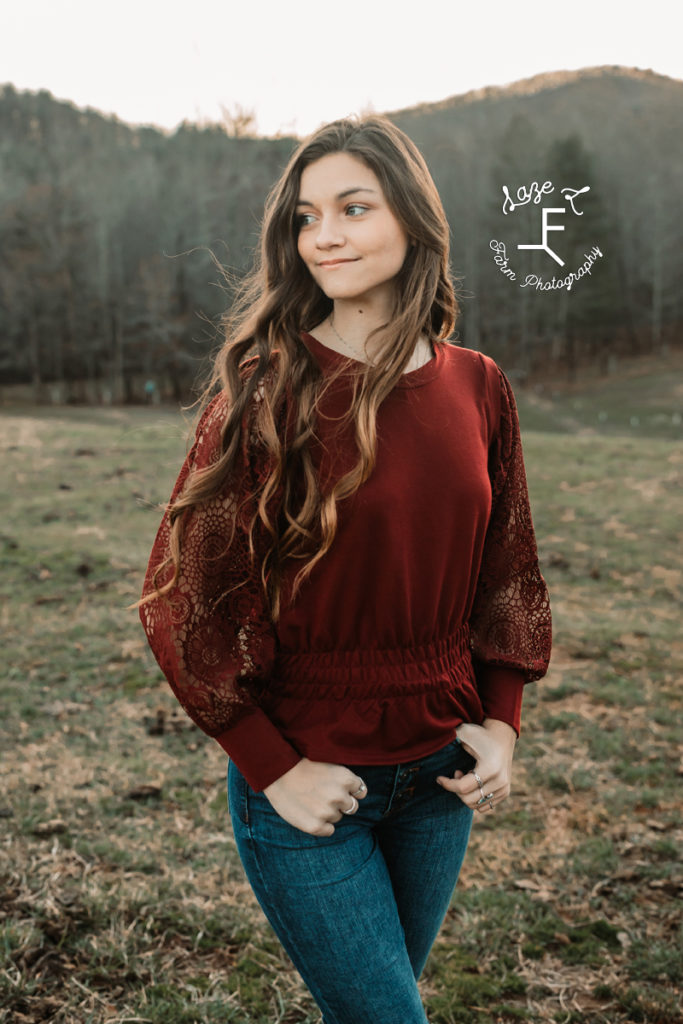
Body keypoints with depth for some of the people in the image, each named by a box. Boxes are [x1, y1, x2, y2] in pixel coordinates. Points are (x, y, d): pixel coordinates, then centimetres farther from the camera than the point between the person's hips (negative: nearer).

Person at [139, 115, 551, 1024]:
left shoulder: (477, 387, -1)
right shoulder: (268, 387, -14)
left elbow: (504, 568, 10)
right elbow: (182, 597, -12)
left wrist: (500, 721, 0)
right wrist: (274, 769, -13)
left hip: (440, 775, 4)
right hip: (305, 776, -4)